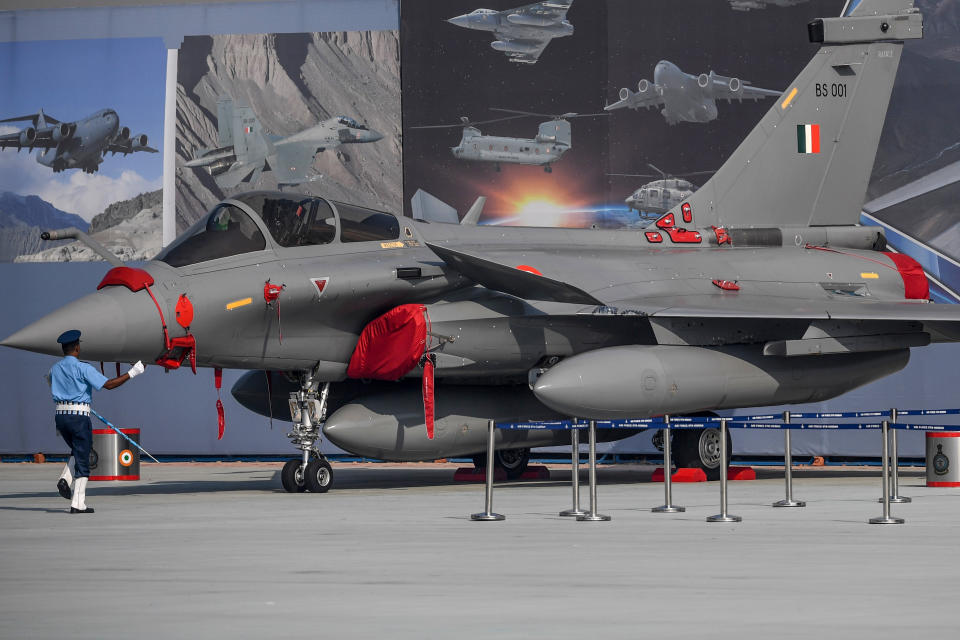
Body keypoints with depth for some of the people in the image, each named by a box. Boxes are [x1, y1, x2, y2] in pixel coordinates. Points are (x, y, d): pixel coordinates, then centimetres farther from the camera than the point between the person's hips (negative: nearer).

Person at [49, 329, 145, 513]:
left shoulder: (55, 369, 10)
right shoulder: (82, 368, -10)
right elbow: (108, 384, -14)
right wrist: (131, 374, -7)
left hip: (60, 415, 6)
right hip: (79, 416, -6)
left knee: (77, 452, 26)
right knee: (82, 459, 1)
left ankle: (65, 480, 0)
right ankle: (78, 503, -2)